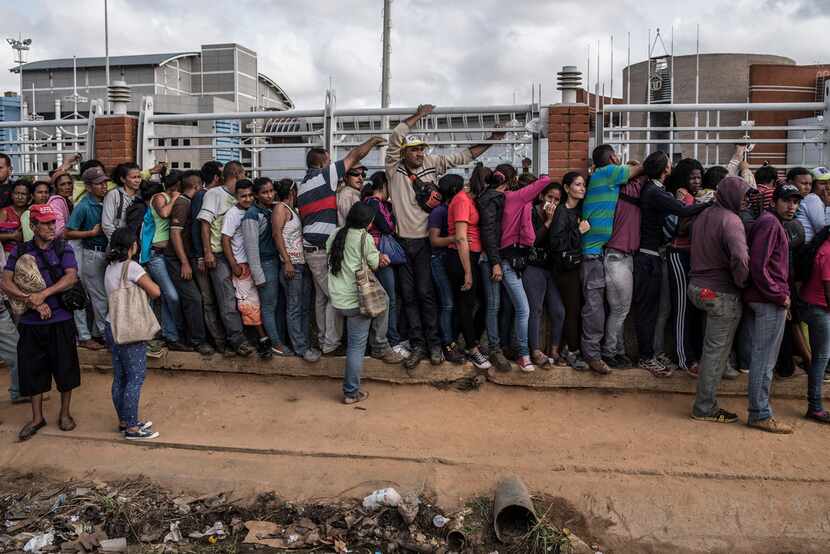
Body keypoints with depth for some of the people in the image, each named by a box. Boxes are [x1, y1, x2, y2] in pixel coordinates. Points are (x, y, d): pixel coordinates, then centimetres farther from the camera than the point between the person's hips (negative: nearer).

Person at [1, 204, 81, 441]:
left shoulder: (63, 249, 0)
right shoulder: (20, 251, 3)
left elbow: (71, 277, -13)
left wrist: (43, 294, -22)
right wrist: (32, 301, -17)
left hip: (61, 319, -1)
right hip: (31, 321, 1)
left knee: (65, 367, 7)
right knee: (32, 368, 8)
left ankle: (65, 413, 25)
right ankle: (37, 417, 24)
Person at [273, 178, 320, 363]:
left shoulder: (294, 210, 19)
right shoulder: (281, 207, -4)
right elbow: (277, 234, -12)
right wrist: (287, 262, -18)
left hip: (304, 263, 9)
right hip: (292, 264, -8)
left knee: (305, 307, 9)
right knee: (294, 308, -4)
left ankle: (303, 342, 14)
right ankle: (300, 347, -2)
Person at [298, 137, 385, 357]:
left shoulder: (302, 186, 18)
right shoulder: (325, 176, -6)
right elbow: (354, 156, 2)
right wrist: (372, 141, 15)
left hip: (310, 247, 9)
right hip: (325, 248, -9)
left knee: (321, 296, 14)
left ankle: (323, 340, 20)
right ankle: (331, 345, -3)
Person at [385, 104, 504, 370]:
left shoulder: (431, 164, 6)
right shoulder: (395, 168, 2)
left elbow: (462, 156, 8)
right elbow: (395, 137, -9)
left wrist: (490, 142, 6)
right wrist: (418, 115, -7)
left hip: (425, 240, 0)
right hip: (402, 241, 1)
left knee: (425, 293, -1)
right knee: (409, 295, 5)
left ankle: (434, 345, 9)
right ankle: (418, 346, 13)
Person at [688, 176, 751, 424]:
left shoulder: (702, 216, 9)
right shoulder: (730, 220, -19)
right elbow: (740, 258, -32)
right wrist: (742, 282, -16)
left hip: (697, 286, 8)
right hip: (722, 294, -7)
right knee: (717, 351, 2)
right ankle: (705, 408, 11)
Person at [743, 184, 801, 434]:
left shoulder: (772, 223, 20)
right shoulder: (770, 223, -12)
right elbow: (758, 266, -21)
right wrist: (780, 296, -15)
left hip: (761, 299, 10)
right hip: (770, 301, -10)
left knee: (760, 356, 14)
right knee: (765, 359, -5)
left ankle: (759, 410, 22)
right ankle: (761, 415, 2)